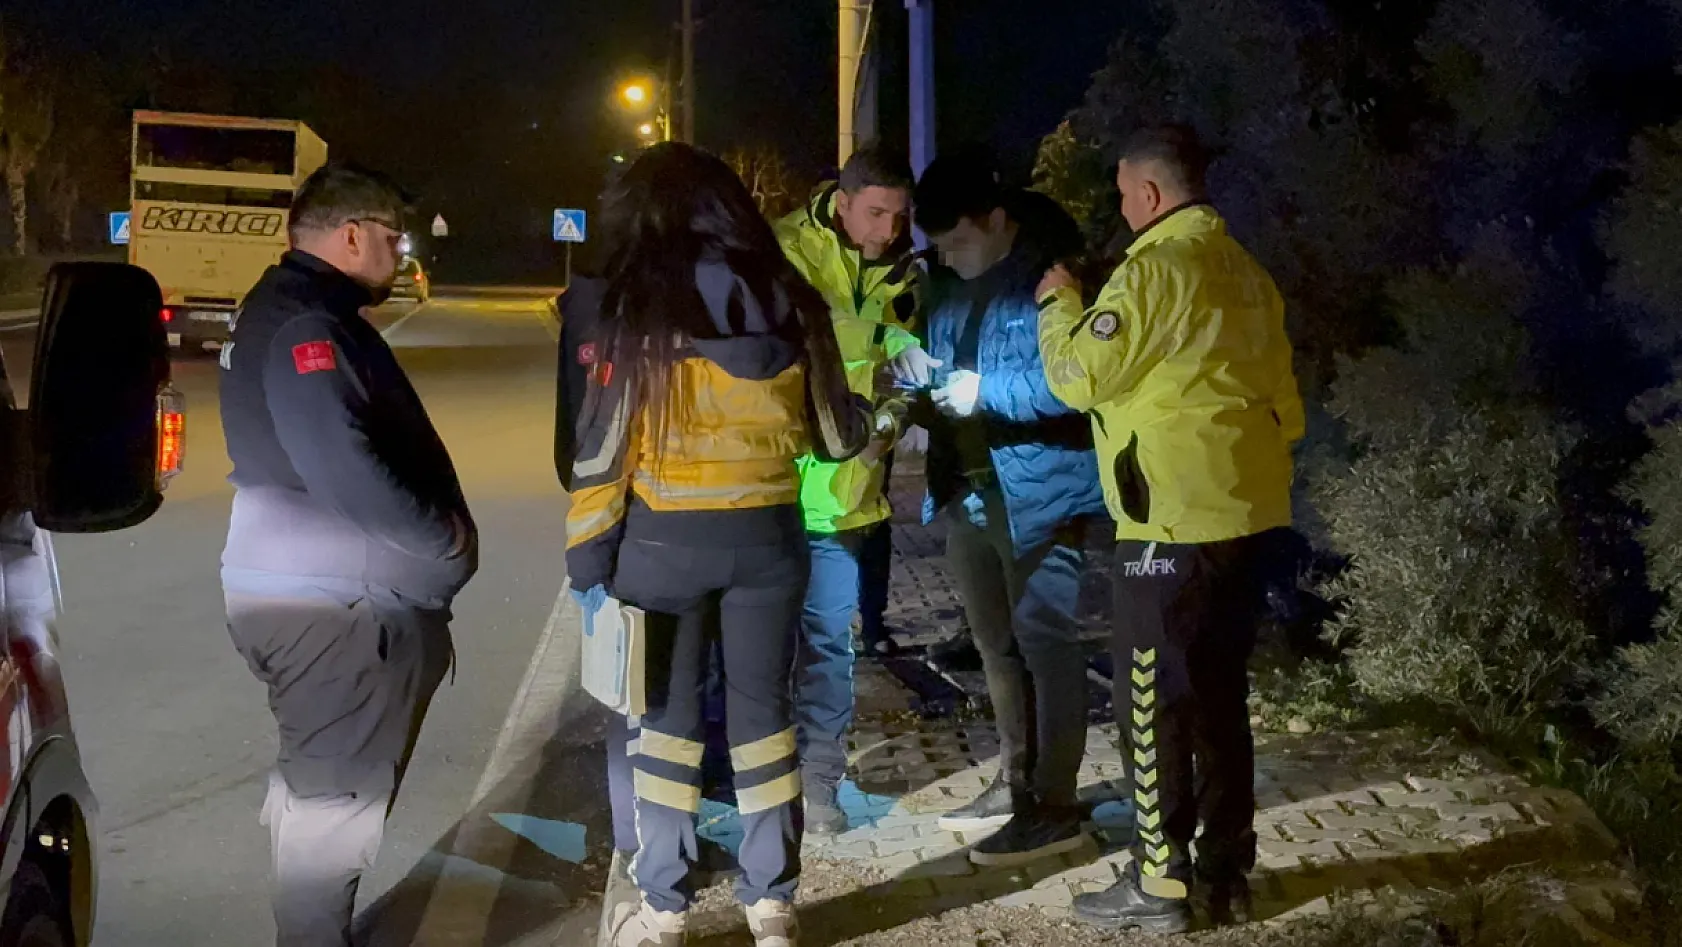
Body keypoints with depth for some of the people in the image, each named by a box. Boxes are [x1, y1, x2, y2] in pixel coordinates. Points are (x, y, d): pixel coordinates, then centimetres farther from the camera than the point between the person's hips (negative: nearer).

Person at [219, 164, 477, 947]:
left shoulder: (295, 312, 16)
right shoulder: (306, 325, -18)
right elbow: (343, 466, -28)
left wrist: (432, 533, 10)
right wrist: (444, 535, -16)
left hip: (330, 592, 11)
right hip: (334, 603, -11)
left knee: (323, 780, 21)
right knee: (338, 792, -1)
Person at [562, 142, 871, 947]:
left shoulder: (632, 311, -8)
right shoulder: (791, 304, 0)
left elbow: (602, 447, -10)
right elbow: (835, 435, 7)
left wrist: (588, 556, -3)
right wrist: (867, 412, 29)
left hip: (663, 540, -2)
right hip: (768, 535, 3)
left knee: (669, 717, 9)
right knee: (763, 710, 12)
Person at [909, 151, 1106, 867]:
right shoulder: (948, 280, 12)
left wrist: (985, 391, -24)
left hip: (1038, 492, -9)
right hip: (966, 490, 9)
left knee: (1044, 643, -3)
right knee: (996, 645, 16)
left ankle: (1054, 808, 4)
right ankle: (1014, 782, 30)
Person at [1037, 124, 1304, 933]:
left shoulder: (1157, 268, -13)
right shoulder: (1242, 270, 14)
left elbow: (1078, 375, -13)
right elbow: (1279, 397, 18)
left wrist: (1059, 303, 4)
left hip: (1177, 522, -9)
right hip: (1248, 512, 9)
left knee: (1153, 702, 0)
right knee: (1220, 697, 14)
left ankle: (1161, 884, 6)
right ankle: (1228, 873, 21)